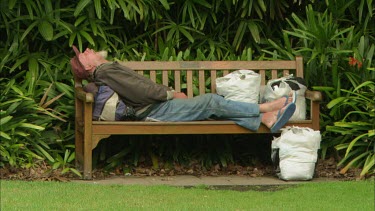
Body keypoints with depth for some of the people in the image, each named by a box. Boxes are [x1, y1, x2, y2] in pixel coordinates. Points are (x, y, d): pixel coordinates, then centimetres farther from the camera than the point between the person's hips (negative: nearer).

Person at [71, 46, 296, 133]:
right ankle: (266, 108, -10)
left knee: (213, 106, -1)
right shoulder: (107, 72, -9)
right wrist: (170, 93, -6)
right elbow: (141, 92, -17)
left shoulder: (111, 69, 24)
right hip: (156, 111, -10)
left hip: (160, 105, 10)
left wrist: (170, 92, 9)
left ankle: (266, 120, -9)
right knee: (212, 101, -14)